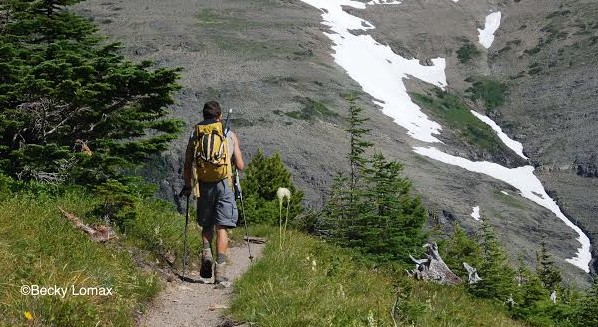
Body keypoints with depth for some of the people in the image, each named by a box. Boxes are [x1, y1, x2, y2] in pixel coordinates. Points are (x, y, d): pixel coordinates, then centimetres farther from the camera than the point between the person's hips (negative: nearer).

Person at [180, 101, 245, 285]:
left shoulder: (195, 136, 8)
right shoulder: (230, 136, 6)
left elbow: (188, 166, 6)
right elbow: (240, 166, 5)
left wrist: (187, 186, 20)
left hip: (203, 185, 1)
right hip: (224, 184, -1)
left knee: (206, 226, 19)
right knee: (221, 228, 1)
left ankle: (207, 254, -5)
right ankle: (220, 271, -5)